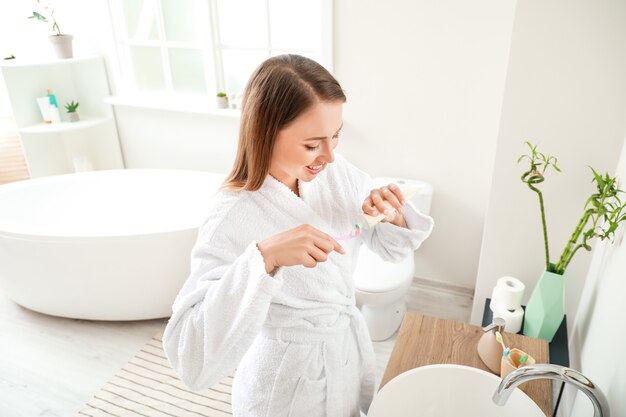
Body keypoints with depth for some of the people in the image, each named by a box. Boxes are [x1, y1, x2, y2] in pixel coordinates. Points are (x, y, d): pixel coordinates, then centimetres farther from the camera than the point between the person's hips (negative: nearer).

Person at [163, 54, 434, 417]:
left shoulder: (338, 172, -13)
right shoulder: (233, 219, -29)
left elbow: (392, 247, 1)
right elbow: (192, 362, -36)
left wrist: (393, 216, -21)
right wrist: (263, 258, -46)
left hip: (351, 353, 5)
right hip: (290, 388, -5)